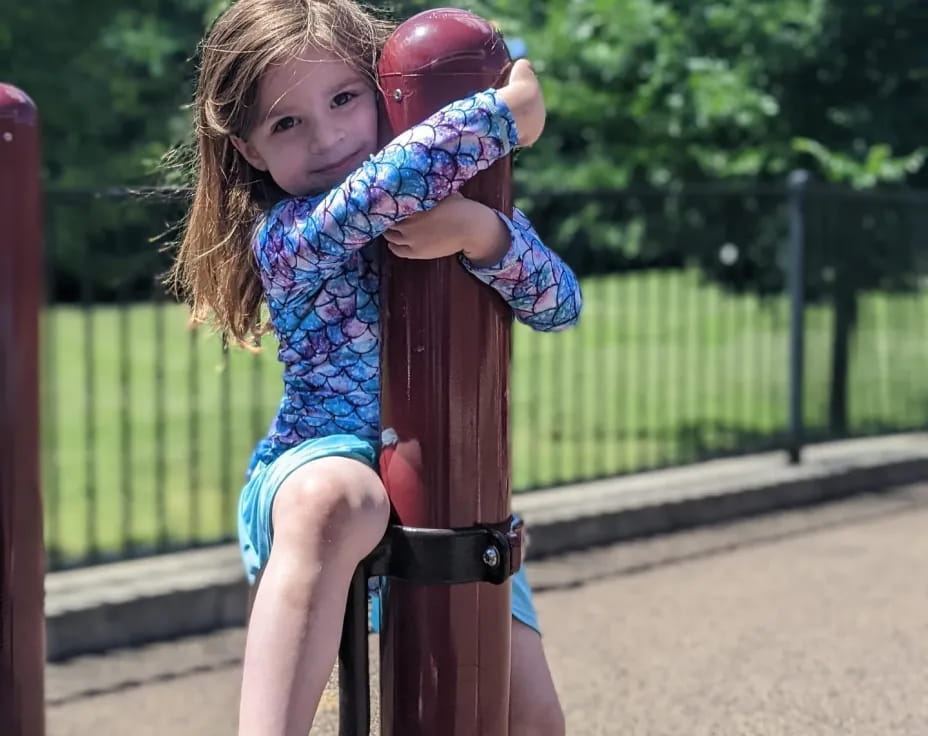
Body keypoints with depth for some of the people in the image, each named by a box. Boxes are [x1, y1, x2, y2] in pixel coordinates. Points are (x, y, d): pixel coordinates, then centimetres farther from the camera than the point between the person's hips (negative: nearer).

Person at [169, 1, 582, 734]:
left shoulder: (458, 199, 1)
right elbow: (383, 184, -38)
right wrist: (504, 114, -27)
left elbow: (561, 304, -14)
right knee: (338, 500, -43)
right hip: (322, 472, -5)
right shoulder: (287, 235, -15)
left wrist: (480, 230, -33)